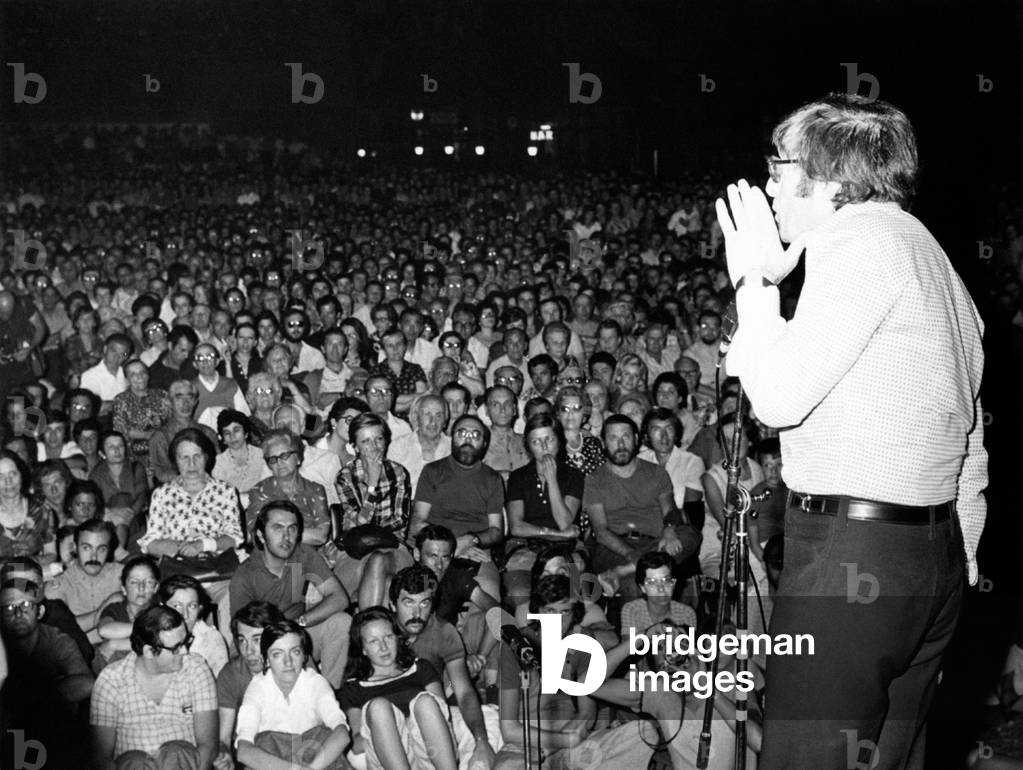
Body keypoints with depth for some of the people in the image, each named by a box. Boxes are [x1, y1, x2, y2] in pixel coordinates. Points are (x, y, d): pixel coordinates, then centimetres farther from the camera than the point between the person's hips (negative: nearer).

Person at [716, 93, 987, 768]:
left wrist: (757, 280, -2)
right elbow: (971, 445, 22)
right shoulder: (931, 255, 21)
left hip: (848, 554, -10)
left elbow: (778, 399, -15)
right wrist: (954, 573, 25)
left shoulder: (858, 239, -9)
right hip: (936, 557, 10)